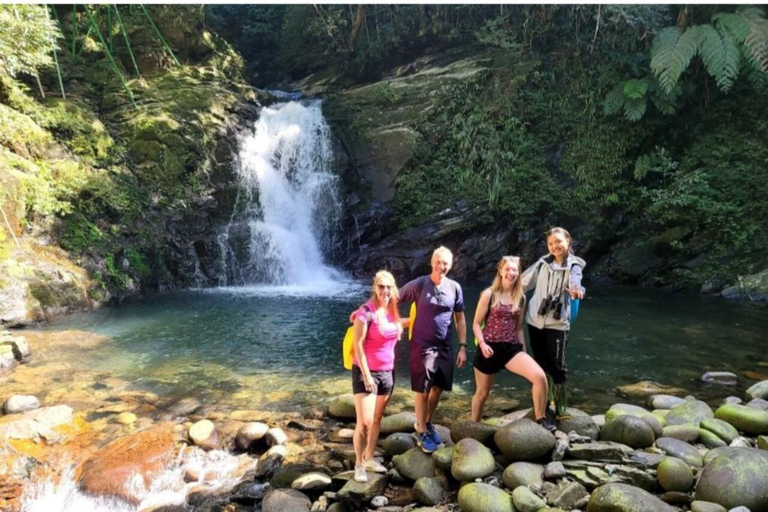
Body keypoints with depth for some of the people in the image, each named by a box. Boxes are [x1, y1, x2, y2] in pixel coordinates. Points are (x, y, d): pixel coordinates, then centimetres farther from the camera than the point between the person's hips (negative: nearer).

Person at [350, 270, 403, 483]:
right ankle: (359, 465, 11)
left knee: (377, 419, 15)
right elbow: (358, 345, -18)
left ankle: (369, 459, 29)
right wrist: (366, 376, -19)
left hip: (387, 372, 7)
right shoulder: (366, 311, -17)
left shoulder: (392, 311, 3)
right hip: (366, 372, -6)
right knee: (364, 422, -6)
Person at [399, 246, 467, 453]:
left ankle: (427, 423, 36)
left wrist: (463, 347, 4)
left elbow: (460, 319, 6)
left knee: (438, 388, 14)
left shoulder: (455, 288, -2)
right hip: (422, 345, -4)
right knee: (423, 390, 2)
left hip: (445, 346, 4)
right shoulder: (419, 284, -12)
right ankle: (422, 432, 19)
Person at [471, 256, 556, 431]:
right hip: (489, 348, -3)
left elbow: (519, 327, 14)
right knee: (482, 393, 10)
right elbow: (476, 324, -4)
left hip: (511, 347, 3)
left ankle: (540, 419, -1)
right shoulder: (489, 294, -6)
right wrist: (482, 344, -18)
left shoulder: (521, 298, 6)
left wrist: (523, 351, 14)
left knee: (540, 376, -19)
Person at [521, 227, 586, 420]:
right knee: (539, 364, 11)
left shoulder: (574, 266, -4)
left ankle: (561, 408, 6)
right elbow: (524, 282, 11)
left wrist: (577, 289, -50)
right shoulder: (543, 263, 4)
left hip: (557, 323, -3)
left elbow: (574, 281, -27)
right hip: (535, 321, 3)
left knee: (557, 366, -6)